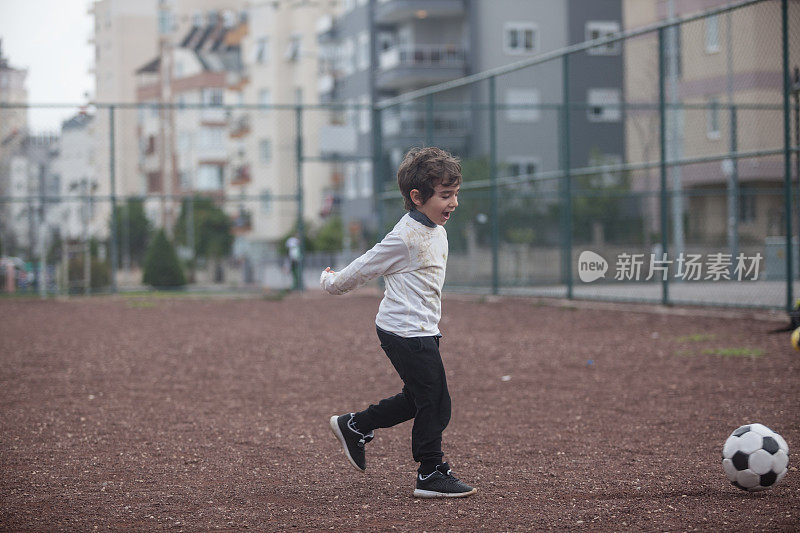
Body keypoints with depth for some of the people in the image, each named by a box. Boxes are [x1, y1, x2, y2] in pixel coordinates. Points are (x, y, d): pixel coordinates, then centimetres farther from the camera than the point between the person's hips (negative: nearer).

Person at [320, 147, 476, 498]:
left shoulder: (436, 231, 9)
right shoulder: (406, 237, -20)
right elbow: (365, 267, -10)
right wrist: (333, 284, 4)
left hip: (422, 331, 10)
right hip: (408, 333, -10)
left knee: (416, 399, 17)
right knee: (434, 403, -5)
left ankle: (354, 427, 31)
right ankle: (432, 475, 5)